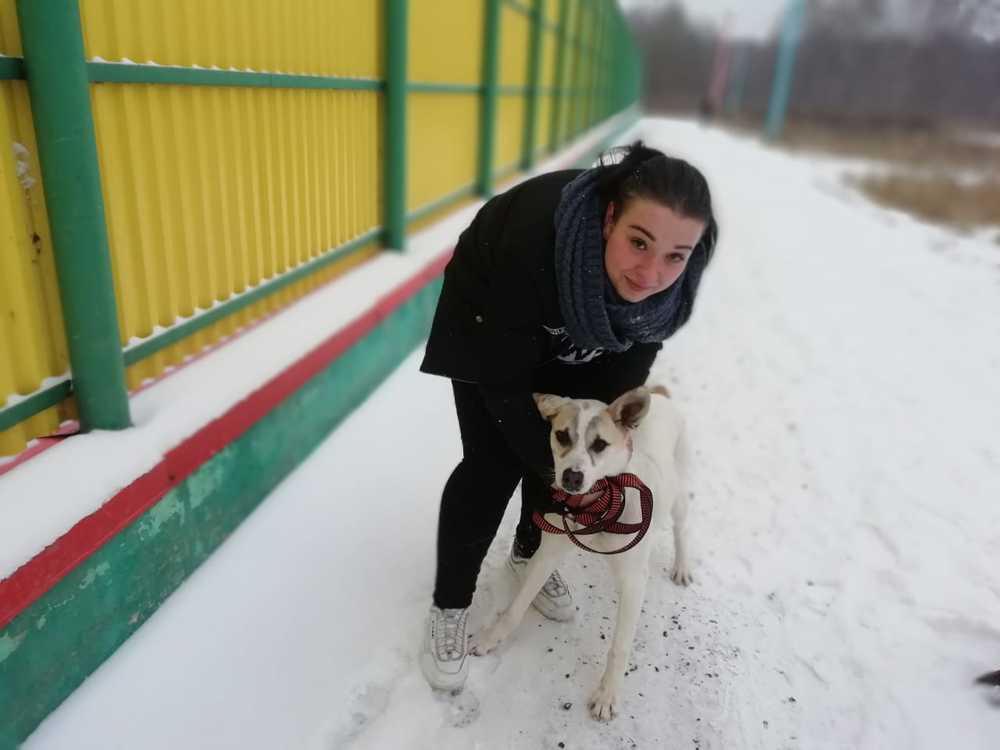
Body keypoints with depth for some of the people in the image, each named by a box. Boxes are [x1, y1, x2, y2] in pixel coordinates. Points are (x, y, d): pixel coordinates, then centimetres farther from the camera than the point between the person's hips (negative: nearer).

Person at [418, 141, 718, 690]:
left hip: (568, 340, 5)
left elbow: (635, 347, -10)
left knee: (561, 446, 6)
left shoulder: (673, 275, -28)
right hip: (488, 321, -4)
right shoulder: (536, 241, -44)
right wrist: (555, 465, -29)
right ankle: (449, 605, 8)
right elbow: (506, 376, -34)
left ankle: (528, 553, 35)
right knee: (494, 463, -10)